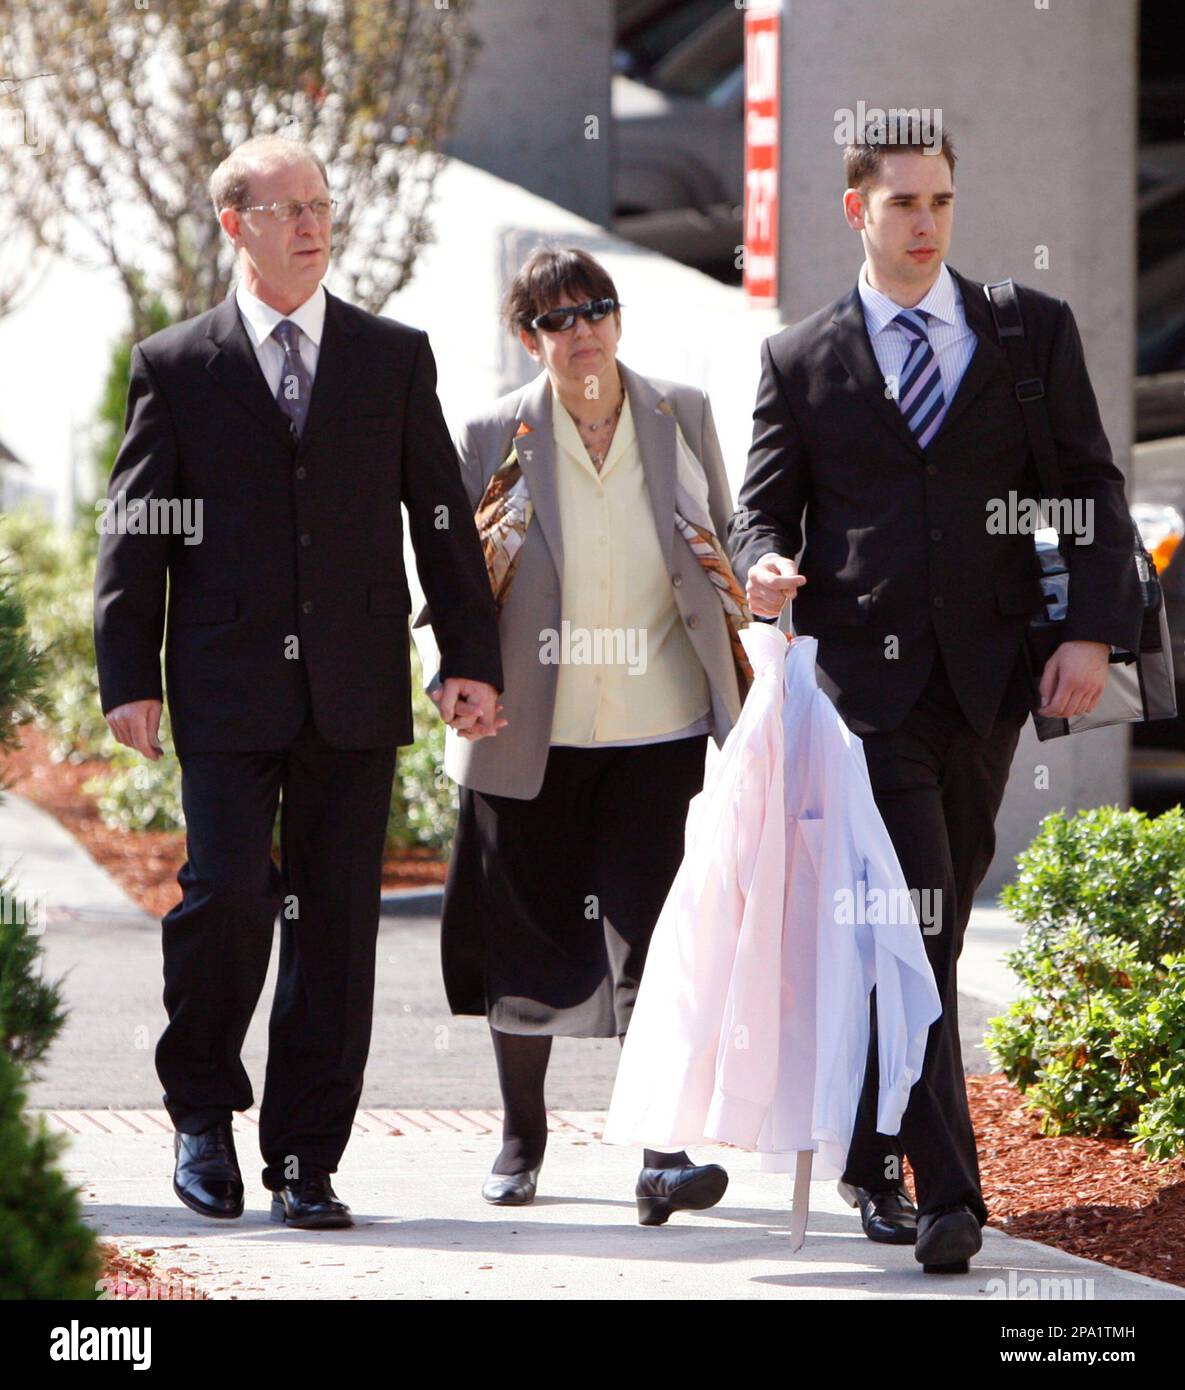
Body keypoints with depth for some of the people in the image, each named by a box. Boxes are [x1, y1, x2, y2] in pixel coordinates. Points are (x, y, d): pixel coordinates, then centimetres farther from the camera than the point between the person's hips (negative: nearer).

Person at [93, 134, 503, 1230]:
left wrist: (472, 658, 3)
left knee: (337, 924, 1)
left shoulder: (396, 358, 11)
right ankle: (203, 1113, 12)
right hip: (228, 690, -2)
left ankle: (306, 1161, 7)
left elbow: (441, 515, 10)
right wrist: (130, 677, -2)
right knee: (228, 894, -11)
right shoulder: (174, 367, 6)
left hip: (355, 689, 2)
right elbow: (135, 534, 5)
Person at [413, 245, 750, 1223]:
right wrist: (483, 560, -15)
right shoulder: (496, 437, 0)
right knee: (526, 939, 9)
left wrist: (731, 585, 1)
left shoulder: (683, 417, 5)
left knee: (653, 939, -10)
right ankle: (521, 1141, 27)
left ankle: (663, 1155, -11)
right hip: (532, 734, 0)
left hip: (660, 729, 0)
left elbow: (725, 547, 18)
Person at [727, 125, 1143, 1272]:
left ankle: (871, 1153, 27)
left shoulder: (1034, 331, 8)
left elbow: (1090, 485, 7)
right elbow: (762, 508, 9)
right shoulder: (801, 360, 7)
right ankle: (946, 1192, -13)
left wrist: (1091, 630, -5)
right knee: (910, 934, -10)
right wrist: (767, 566, -16)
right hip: (867, 673, -2)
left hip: (989, 675, 2)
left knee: (928, 928, 10)